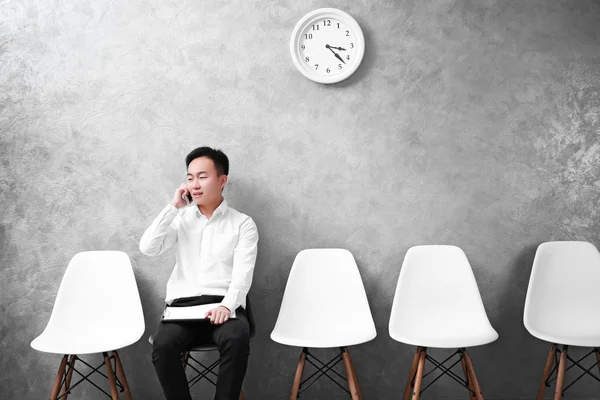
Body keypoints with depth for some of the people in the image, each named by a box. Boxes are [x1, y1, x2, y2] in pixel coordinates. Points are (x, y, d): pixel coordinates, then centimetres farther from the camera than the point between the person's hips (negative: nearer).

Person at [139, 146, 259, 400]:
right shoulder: (180, 219, 16)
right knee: (163, 346, -30)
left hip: (224, 304, -2)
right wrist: (173, 207, -1)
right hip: (182, 304, 2)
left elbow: (242, 274, -4)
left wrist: (227, 305, -24)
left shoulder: (243, 224, 7)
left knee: (237, 341, -35)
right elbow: (148, 248, 1)